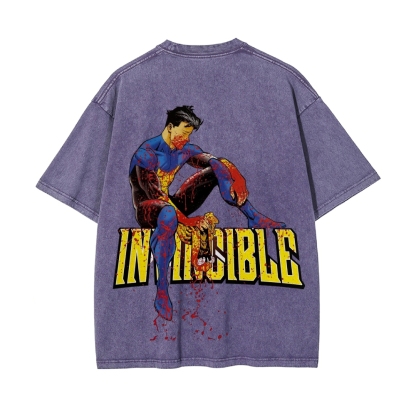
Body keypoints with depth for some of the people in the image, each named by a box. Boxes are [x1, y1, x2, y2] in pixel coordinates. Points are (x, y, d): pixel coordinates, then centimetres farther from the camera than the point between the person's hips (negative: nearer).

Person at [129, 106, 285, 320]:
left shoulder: (184, 149, 0)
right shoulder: (147, 154, -19)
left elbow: (215, 161, -8)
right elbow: (155, 194, -28)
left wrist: (237, 178, -27)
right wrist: (186, 221, -37)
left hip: (171, 203, 6)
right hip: (146, 209, -6)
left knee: (219, 169, -3)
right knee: (169, 214, -47)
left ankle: (254, 218, -2)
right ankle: (162, 291, -39)